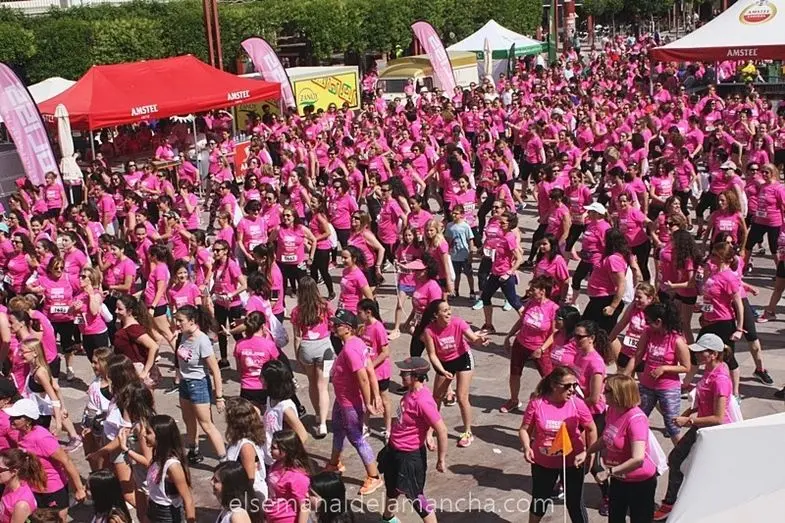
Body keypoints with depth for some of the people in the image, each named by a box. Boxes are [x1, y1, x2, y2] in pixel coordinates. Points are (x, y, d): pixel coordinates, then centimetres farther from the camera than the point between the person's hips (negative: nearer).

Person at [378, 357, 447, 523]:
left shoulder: (422, 401, -32)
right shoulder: (411, 391, -5)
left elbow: (442, 430, -29)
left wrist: (441, 460, -20)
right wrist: (426, 435, 17)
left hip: (410, 456, -10)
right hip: (394, 450, 10)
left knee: (415, 497, 5)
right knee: (391, 488, 30)